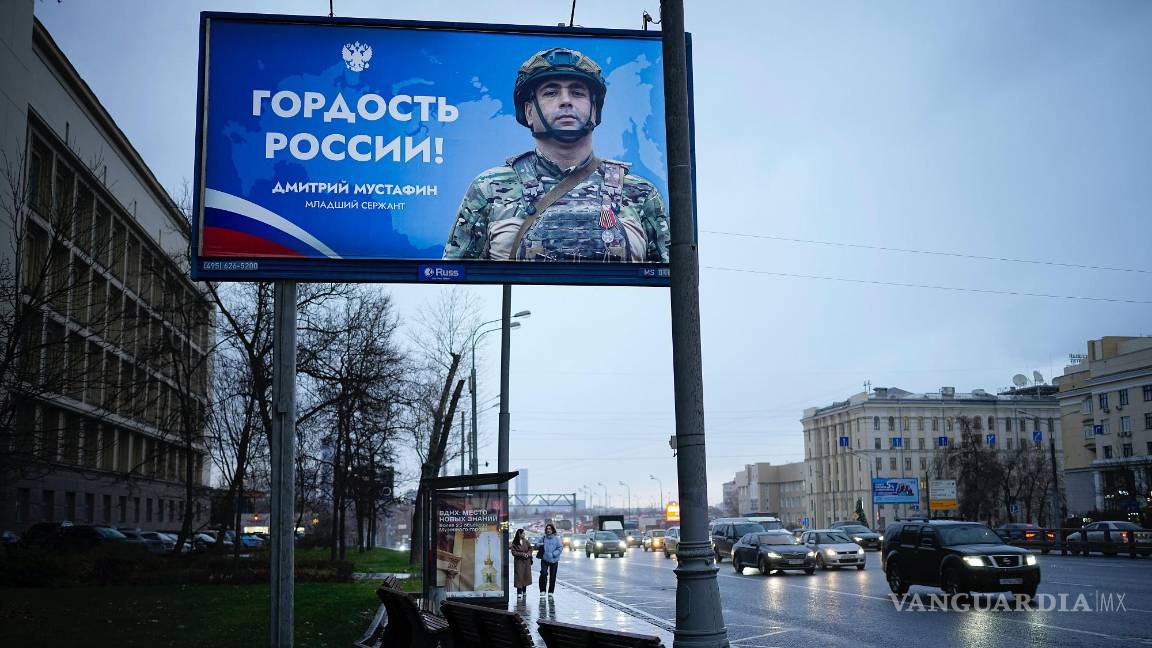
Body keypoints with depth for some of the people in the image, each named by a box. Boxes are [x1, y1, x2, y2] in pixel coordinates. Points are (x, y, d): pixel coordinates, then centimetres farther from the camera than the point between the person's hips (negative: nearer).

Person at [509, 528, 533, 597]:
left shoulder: (526, 541, 3)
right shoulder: (514, 543, -8)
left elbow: (530, 548, 12)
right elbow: (513, 552, -11)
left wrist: (528, 554, -8)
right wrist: (523, 554, -17)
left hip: (526, 561, 4)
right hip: (519, 561, -4)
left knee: (526, 576, 8)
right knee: (519, 576, -6)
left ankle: (524, 591, 22)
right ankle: (519, 592, 0)